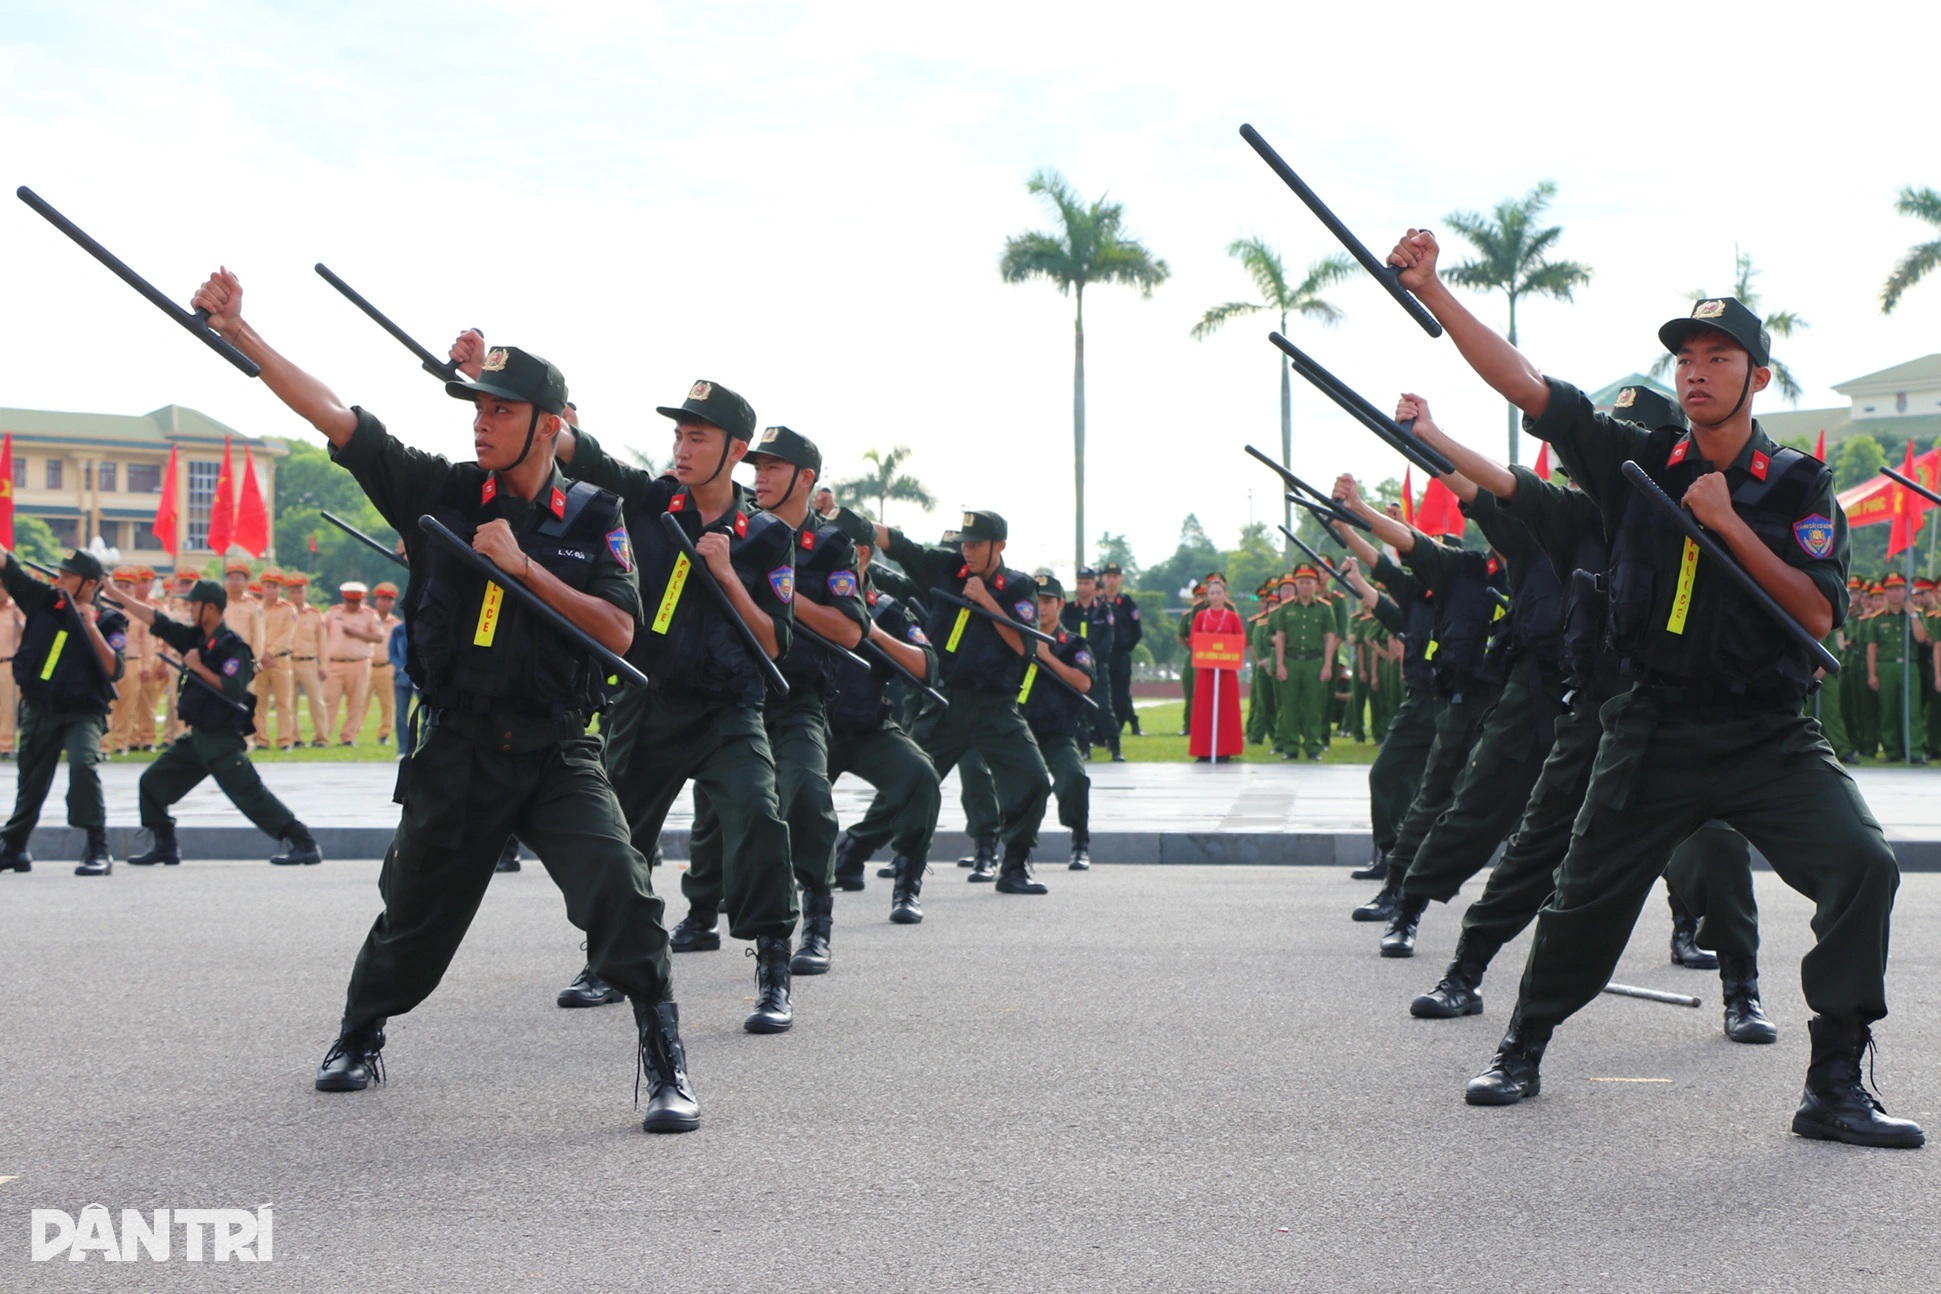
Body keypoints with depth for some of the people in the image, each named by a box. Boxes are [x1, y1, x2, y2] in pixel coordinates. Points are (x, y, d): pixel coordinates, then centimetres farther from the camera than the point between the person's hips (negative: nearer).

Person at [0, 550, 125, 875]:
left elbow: (114, 670, -18)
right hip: (38, 710, 4)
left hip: (83, 712, -4)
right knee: (31, 781, 16)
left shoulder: (108, 621, -6)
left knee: (83, 765, -27)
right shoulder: (44, 601, 3)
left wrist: (90, 625, -20)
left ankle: (98, 850, -23)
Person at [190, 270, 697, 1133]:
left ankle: (666, 1064, -10)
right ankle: (359, 1039, 42)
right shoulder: (443, 493, 0)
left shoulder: (593, 518, -2)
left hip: (558, 754, -2)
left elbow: (618, 632, -12)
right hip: (457, 753, 2)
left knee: (619, 890, -22)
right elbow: (333, 416, -3)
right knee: (414, 915, 16)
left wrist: (522, 566, -19)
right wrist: (238, 331, -8)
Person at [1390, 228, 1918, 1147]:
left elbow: (1818, 615, -9)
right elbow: (1525, 384, -2)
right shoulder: (1640, 465, 4)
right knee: (1585, 898, 8)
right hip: (1653, 734, 1)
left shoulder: (1798, 487, 1)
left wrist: (1729, 525, -16)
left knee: (1862, 865, -19)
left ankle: (1834, 1087, -10)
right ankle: (1523, 1050, 31)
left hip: (1769, 737, -1)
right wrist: (1429, 288, -8)